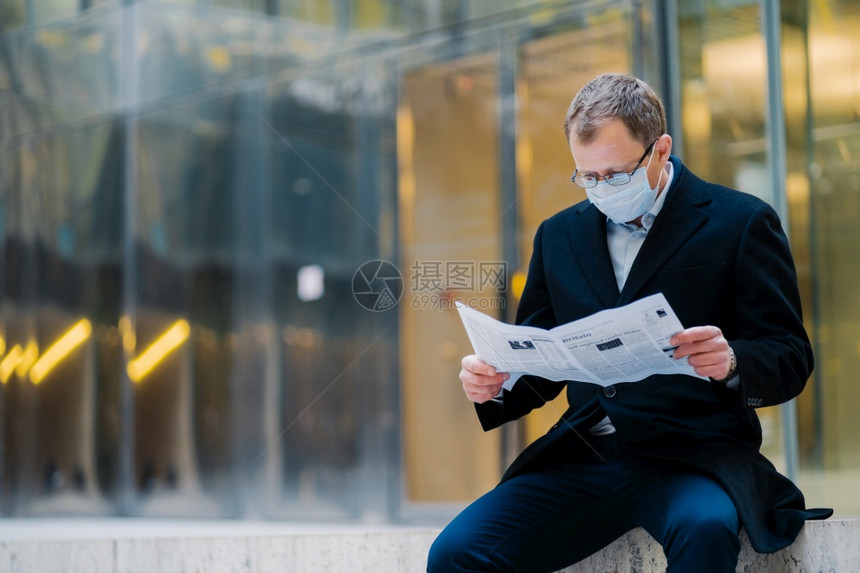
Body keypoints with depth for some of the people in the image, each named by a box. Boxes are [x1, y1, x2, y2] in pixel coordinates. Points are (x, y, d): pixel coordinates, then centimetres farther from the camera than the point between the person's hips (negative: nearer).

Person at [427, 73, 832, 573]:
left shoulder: (740, 222, 4)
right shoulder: (559, 235, 18)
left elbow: (791, 360, 0)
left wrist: (731, 363, -22)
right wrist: (496, 386, -1)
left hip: (696, 456, -3)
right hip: (581, 458, 4)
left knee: (704, 530, -38)